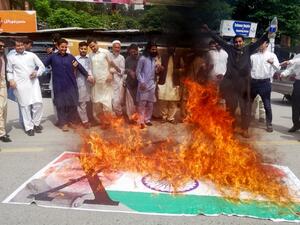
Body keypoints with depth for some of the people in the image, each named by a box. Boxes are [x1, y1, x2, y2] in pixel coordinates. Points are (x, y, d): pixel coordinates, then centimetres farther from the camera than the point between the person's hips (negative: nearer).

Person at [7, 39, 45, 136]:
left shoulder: (31, 55, 11)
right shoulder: (11, 57, 10)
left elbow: (42, 66, 13)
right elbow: (9, 71, 14)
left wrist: (37, 73, -5)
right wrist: (11, 80, -3)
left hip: (33, 82, 1)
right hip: (20, 84, -1)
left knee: (38, 103, -6)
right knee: (25, 106, -1)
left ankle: (36, 123, 15)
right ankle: (29, 127, 8)